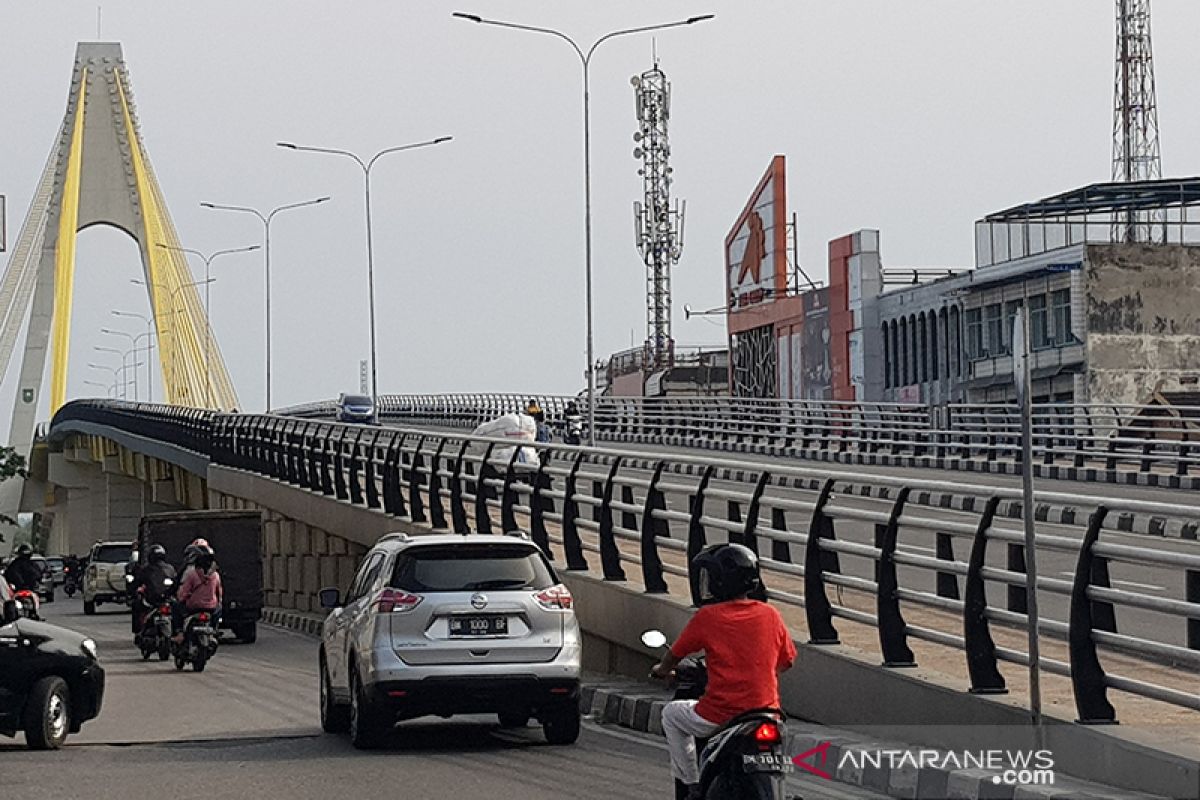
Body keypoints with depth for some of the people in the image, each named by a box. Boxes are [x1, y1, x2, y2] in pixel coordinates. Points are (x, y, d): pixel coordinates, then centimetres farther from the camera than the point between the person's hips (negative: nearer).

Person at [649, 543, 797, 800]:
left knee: (671, 714, 24)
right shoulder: (770, 615, 2)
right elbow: (785, 662, 14)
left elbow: (675, 655, 6)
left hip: (720, 717, -4)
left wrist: (661, 670, 29)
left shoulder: (707, 617, -7)